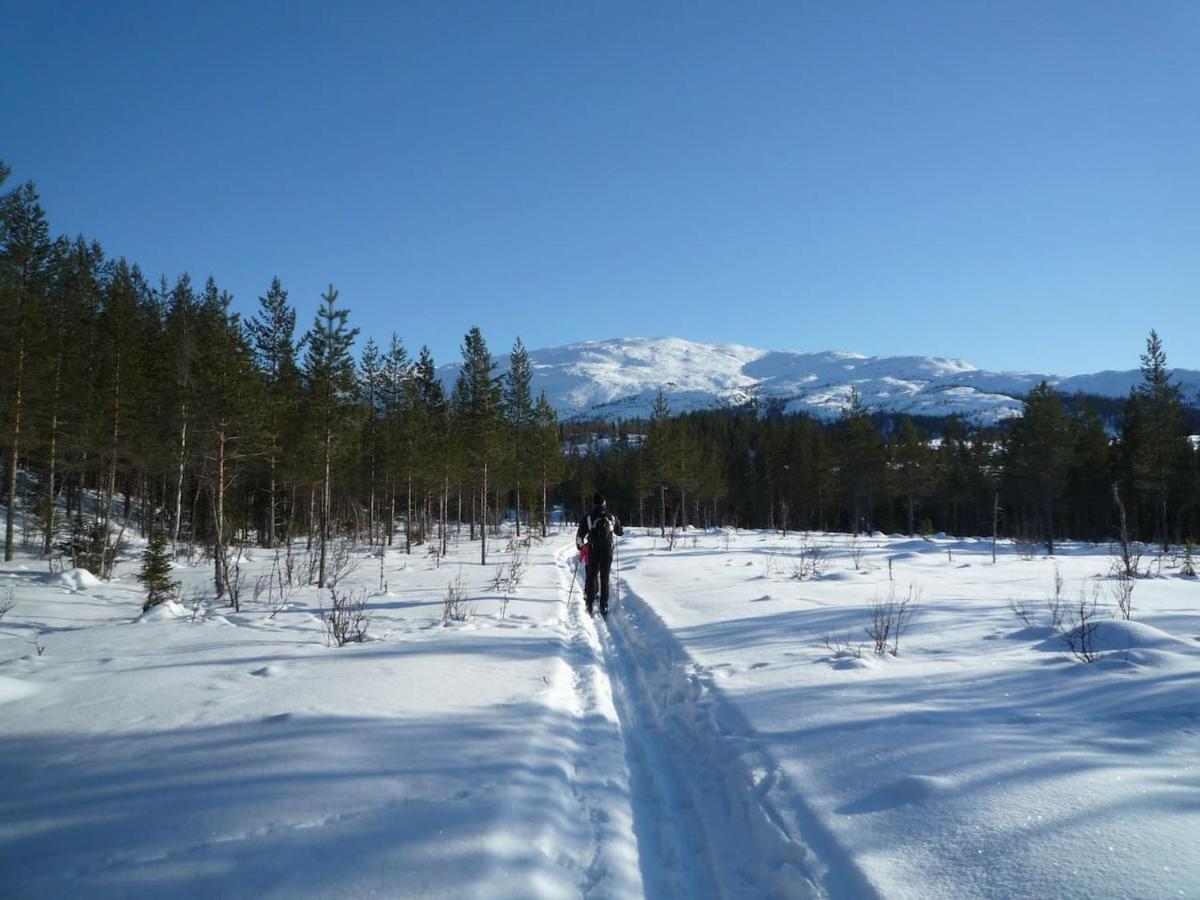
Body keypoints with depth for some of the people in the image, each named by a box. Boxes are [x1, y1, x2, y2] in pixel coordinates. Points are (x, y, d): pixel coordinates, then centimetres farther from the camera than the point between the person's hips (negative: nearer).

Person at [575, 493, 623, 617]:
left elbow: (579, 535, -5)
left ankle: (590, 604, 2)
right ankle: (604, 606, 7)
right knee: (604, 579, 10)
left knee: (591, 577, 8)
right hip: (607, 552, 1)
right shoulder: (612, 518, 0)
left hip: (593, 552, -1)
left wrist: (579, 546, 12)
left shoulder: (588, 518, -7)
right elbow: (620, 532, 14)